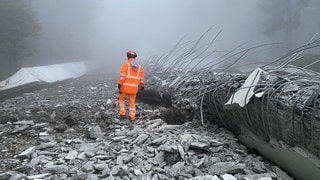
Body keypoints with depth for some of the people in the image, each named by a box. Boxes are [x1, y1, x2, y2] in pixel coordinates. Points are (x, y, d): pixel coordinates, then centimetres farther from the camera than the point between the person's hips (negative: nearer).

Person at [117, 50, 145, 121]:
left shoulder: (125, 64, -5)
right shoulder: (139, 67, 7)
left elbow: (122, 76, -14)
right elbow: (142, 79, 9)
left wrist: (119, 85, -12)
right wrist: (142, 86, 24)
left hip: (125, 87, -3)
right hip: (134, 88, 3)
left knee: (121, 99, 20)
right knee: (132, 102, 17)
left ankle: (123, 113, 13)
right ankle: (132, 117, 19)